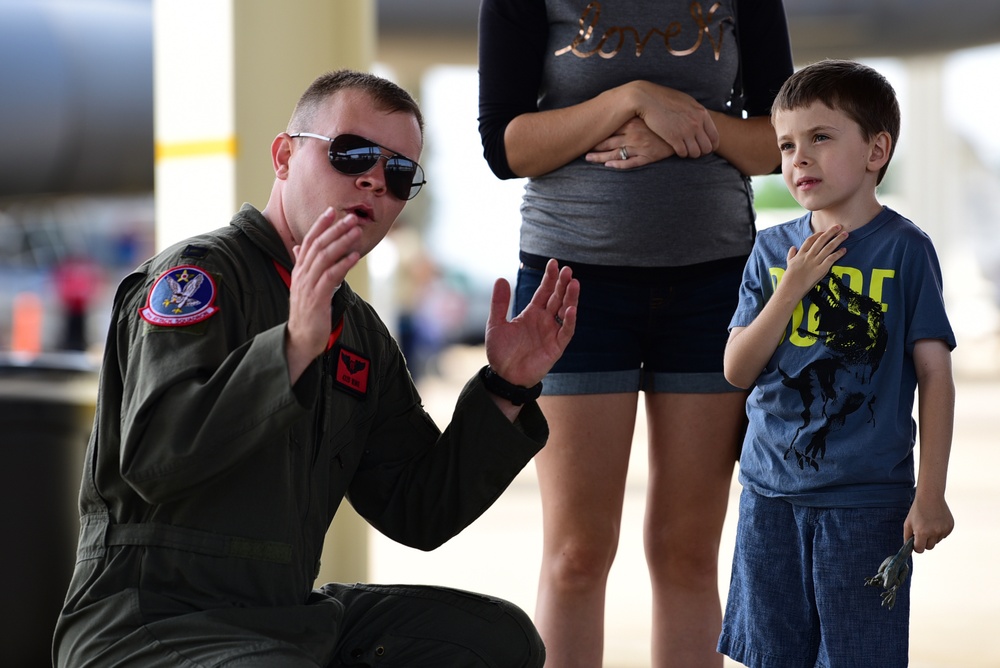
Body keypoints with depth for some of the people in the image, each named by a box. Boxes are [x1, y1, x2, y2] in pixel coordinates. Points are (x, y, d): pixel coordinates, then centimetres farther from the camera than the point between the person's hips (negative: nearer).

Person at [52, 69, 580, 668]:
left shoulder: (360, 332, 16)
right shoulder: (198, 271, -9)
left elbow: (420, 514, 13)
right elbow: (154, 461, -25)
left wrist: (506, 389, 3)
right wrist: (295, 346, -34)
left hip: (287, 616, 9)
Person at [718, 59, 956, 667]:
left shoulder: (904, 248, -6)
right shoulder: (774, 250, 6)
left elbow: (935, 373, -7)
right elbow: (738, 371, 2)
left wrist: (931, 496, -11)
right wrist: (790, 289, -12)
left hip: (866, 497, -4)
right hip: (771, 489, 4)